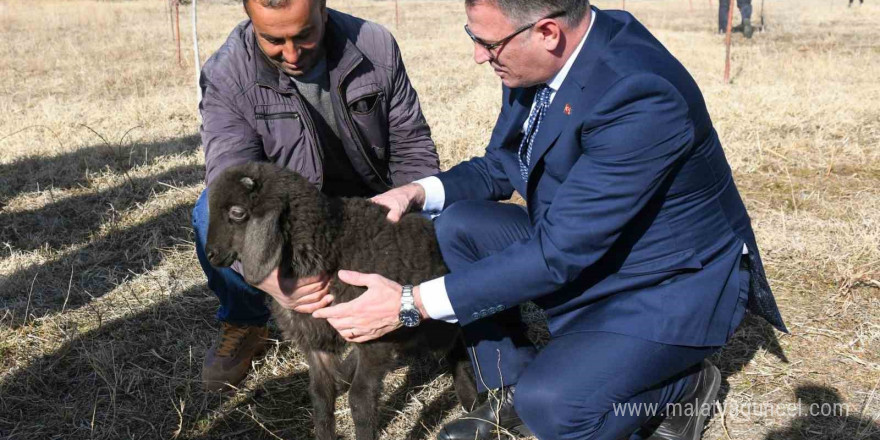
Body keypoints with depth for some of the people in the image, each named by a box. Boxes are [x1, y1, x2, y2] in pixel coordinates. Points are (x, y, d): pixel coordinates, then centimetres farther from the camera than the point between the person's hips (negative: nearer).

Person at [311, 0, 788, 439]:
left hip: (674, 283, -7)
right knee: (458, 225, -7)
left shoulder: (642, 96, -33)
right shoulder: (538, 60, -8)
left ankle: (684, 384, 6)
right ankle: (510, 392, 9)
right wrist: (421, 192, -12)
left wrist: (412, 303, -30)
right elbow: (499, 166, 8)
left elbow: (558, 252, -32)